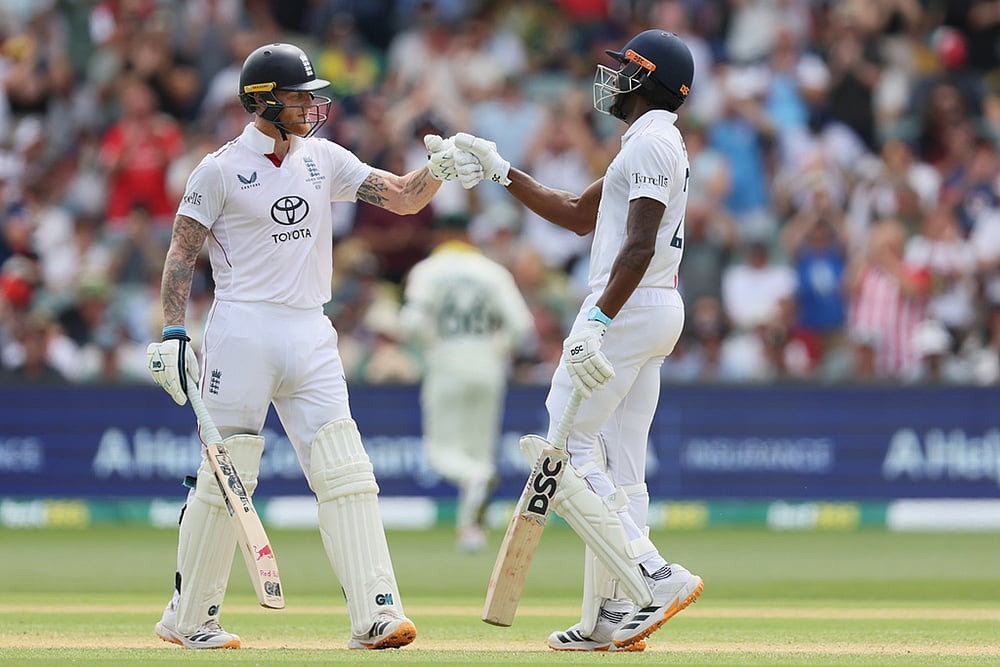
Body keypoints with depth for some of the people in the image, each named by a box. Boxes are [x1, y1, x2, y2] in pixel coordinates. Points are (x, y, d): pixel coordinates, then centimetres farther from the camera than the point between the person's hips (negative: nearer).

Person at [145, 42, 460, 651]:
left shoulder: (323, 159, 11)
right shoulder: (222, 169, -4)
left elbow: (403, 197, 6)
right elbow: (182, 253, -2)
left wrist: (440, 167, -14)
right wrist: (174, 333, -10)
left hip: (310, 336, 5)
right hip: (243, 330, -5)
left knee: (346, 475, -5)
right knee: (225, 478, -1)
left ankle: (376, 614, -9)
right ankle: (189, 619, 11)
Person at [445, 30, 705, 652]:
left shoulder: (650, 142, -12)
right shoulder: (655, 144, 21)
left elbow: (639, 245, -23)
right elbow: (579, 214, 27)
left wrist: (599, 322, -30)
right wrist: (502, 170, 24)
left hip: (628, 309, -11)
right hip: (657, 314, 11)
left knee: (566, 454, -9)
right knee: (617, 467, 9)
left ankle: (655, 578, -17)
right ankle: (611, 618, 7)